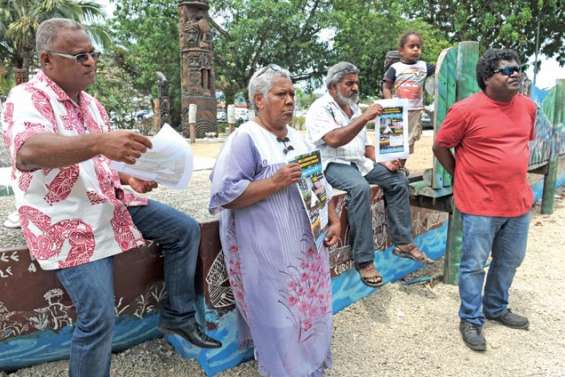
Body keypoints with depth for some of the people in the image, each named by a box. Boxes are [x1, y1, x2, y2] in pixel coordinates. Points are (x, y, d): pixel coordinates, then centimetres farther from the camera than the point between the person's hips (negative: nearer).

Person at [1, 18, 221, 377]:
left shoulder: (91, 103, 10)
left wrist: (130, 178, -1)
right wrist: (99, 142, -52)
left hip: (111, 205, 8)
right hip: (71, 223, -8)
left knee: (185, 229, 6)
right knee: (99, 319, -13)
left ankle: (179, 316, 17)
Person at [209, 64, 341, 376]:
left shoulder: (297, 137, 13)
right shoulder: (245, 138, -11)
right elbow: (225, 194, -19)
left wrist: (333, 219, 6)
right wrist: (275, 182, -22)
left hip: (306, 244, 8)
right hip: (268, 252, -7)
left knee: (311, 308, 16)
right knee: (279, 319, 1)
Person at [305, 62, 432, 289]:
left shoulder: (353, 108, 18)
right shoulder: (320, 109, -8)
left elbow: (365, 144, 19)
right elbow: (334, 140, -27)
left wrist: (383, 161, 2)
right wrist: (364, 118, -28)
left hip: (359, 162, 8)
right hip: (333, 165, -8)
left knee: (398, 180, -5)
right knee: (360, 188, -35)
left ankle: (403, 243, 1)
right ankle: (364, 260, -28)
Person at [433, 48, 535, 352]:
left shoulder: (528, 106, 5)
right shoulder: (466, 109, -14)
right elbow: (440, 147, -7)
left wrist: (512, 173, 15)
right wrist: (462, 177, -2)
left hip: (519, 201, 7)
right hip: (481, 204, -6)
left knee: (510, 261, 19)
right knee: (474, 265, 4)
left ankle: (496, 308, 41)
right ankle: (471, 320, 21)